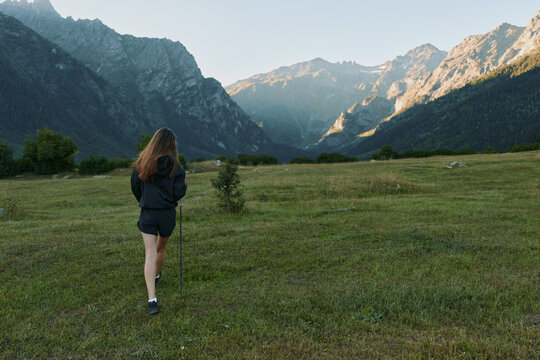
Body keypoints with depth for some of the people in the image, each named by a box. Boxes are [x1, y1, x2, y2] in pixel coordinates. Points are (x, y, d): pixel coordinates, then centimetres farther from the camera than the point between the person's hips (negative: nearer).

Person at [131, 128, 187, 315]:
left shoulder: (142, 163, -3)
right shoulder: (175, 166, -11)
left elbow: (135, 187, 5)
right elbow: (180, 191, -13)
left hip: (147, 214, 0)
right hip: (167, 213, 0)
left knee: (150, 254, -2)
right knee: (161, 248, 24)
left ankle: (152, 299, -10)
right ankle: (156, 275, 49)